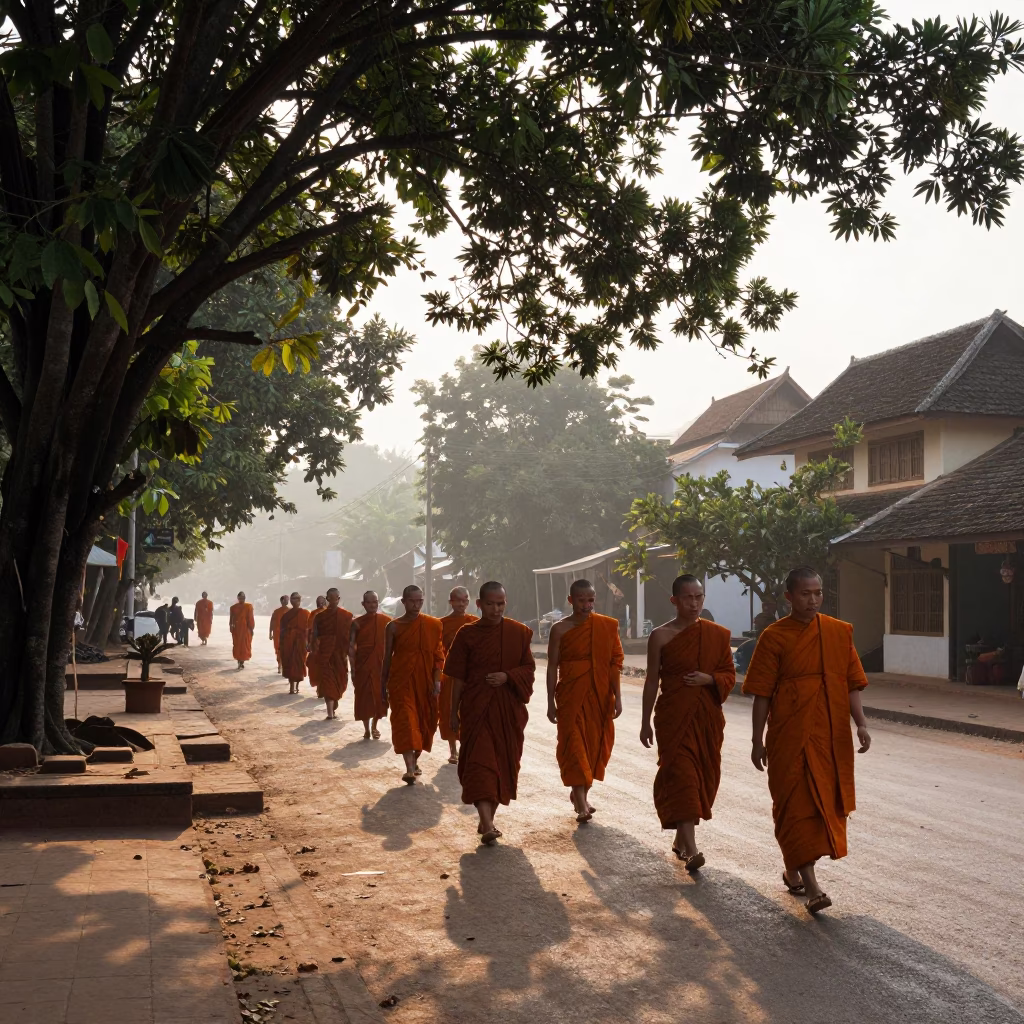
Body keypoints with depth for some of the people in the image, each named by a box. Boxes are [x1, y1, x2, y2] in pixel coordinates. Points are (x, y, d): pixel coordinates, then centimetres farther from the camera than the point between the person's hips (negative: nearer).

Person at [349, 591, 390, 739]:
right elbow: (351, 647, -1)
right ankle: (366, 729, 12)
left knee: (380, 696, 5)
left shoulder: (387, 621, 1)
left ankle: (374, 726, 24)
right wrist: (353, 668, -7)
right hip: (363, 666, -1)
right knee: (364, 697, 0)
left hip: (381, 665, 1)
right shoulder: (357, 623, -1)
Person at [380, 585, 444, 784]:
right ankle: (409, 769, -17)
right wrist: (383, 687, 6)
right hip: (401, 681, -2)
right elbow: (387, 657, 5)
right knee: (405, 721, -12)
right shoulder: (394, 627, 0)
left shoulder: (433, 625, 2)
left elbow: (438, 655, 3)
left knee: (424, 722, 8)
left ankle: (415, 760, 29)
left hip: (425, 682, 2)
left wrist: (437, 680, -8)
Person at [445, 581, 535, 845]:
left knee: (504, 762, 7)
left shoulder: (519, 632, 3)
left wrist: (506, 676, -14)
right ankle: (487, 826, -22)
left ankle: (487, 820, 22)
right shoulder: (467, 634, 0)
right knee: (480, 761, -14)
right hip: (477, 707, -2)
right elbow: (458, 677, 3)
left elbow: (529, 669, 4)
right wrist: (454, 711, 4)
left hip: (509, 708, 2)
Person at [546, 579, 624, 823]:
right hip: (571, 694, -3)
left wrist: (617, 696, -1)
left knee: (596, 743, 8)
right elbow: (552, 666, -1)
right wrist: (551, 702, -3)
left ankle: (580, 792, 27)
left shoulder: (607, 626, 2)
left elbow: (615, 663, 3)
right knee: (574, 743, -7)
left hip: (599, 695, 3)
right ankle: (581, 804, -6)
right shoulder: (560, 629, -4)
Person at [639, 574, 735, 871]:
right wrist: (645, 722, 4)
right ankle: (690, 849, -18)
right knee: (680, 775, -13)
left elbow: (729, 675, 9)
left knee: (703, 776, 8)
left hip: (708, 717, 3)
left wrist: (709, 679, -12)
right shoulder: (661, 636, -1)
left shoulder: (719, 635, 5)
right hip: (673, 716, -3)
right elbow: (652, 681, 3)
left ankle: (681, 837, 28)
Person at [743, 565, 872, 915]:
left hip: (832, 737, 5)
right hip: (790, 738, -4)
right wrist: (758, 741, -4)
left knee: (826, 804, 12)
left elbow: (852, 684, 9)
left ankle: (793, 869, 31)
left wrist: (861, 724, -3)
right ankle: (810, 886, -3)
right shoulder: (774, 637, -5)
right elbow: (761, 693, -4)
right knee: (797, 806, -4)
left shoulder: (840, 632, 6)